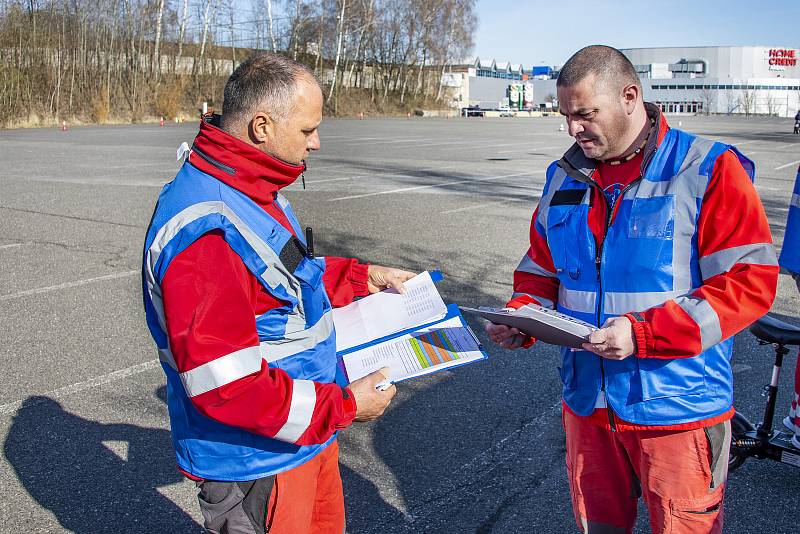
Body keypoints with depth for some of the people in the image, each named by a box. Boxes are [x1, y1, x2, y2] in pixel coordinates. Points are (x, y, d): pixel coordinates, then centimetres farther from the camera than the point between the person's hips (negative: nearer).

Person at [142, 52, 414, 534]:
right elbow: (225, 385, -31)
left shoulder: (253, 192, 4)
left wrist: (364, 277, 12)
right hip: (255, 463, -10)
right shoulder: (204, 229, -30)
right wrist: (344, 406, -23)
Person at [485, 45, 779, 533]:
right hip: (587, 402, 5)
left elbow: (750, 282, -16)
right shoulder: (564, 178, 7)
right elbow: (541, 271, 15)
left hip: (678, 410, -4)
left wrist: (644, 333, -25)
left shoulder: (709, 171, -11)